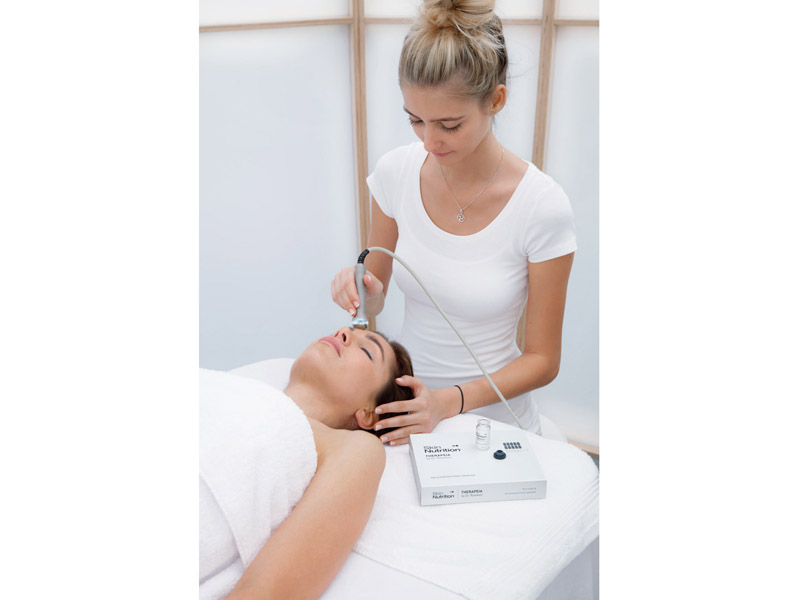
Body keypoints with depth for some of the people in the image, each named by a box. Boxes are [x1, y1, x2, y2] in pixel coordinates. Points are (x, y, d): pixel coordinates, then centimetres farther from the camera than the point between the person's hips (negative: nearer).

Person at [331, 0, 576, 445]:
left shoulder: (543, 206, -17)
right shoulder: (396, 171, -6)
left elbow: (543, 360, -8)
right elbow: (375, 303, 6)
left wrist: (451, 400, -22)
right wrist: (361, 289, -17)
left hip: (493, 420, -2)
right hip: (407, 402, 2)